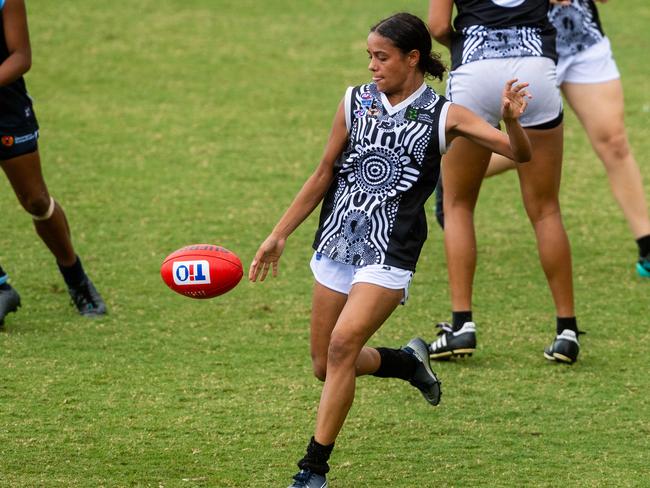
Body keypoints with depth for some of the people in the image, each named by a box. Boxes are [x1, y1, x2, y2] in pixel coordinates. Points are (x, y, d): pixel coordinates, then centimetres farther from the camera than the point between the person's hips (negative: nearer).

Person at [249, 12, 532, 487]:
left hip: (389, 254, -5)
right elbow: (324, 175, 15)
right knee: (326, 367, 6)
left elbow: (520, 154, -7)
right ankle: (410, 362, 36)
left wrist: (511, 121, -29)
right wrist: (279, 235, 14)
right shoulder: (355, 103, 6)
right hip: (336, 244, 5)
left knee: (343, 343, -22)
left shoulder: (443, 116, -3)